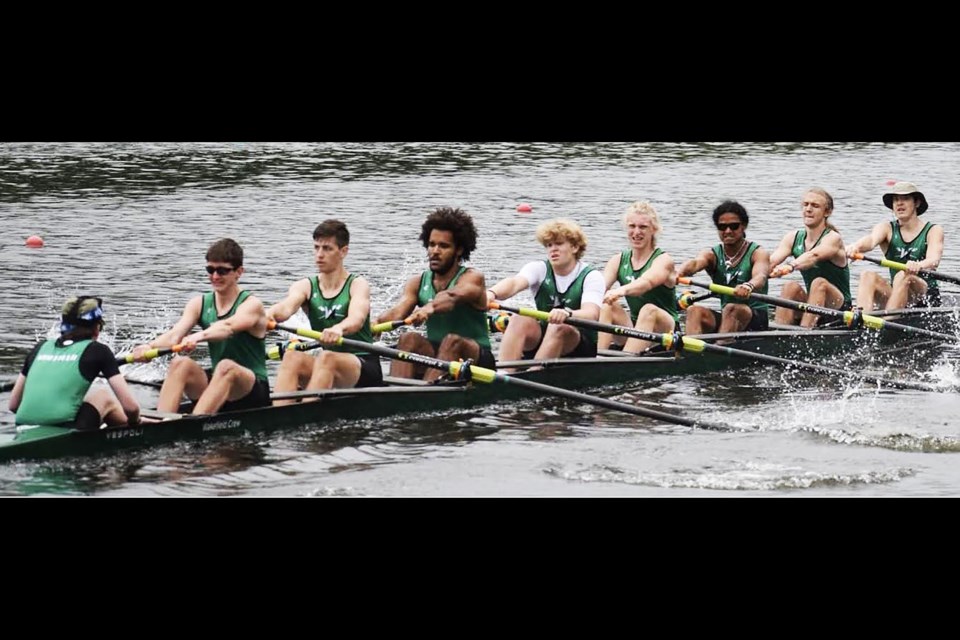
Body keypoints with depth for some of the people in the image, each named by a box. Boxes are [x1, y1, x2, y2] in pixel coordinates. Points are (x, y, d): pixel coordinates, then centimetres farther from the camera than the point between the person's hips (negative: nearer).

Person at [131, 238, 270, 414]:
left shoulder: (251, 305, -7)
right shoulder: (199, 304, 8)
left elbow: (228, 327, -30)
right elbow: (175, 334, -10)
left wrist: (199, 336, -51)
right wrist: (150, 346, -32)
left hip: (254, 393, -5)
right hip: (215, 387, 5)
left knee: (226, 366, -35)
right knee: (180, 364, -21)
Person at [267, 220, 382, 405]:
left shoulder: (357, 285, -2)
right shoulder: (306, 286, 9)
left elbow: (357, 318, -24)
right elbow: (287, 306, -14)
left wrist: (338, 329, -49)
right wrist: (269, 314, -40)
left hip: (365, 368, -4)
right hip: (326, 369, 4)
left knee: (327, 358, -34)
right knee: (292, 357, -25)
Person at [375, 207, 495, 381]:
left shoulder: (472, 278, -5)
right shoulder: (418, 283, 9)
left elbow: (452, 297, -29)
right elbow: (398, 311, -11)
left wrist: (429, 309, -52)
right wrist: (376, 324, -35)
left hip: (476, 358, -4)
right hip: (434, 355, 4)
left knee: (453, 340, -34)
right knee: (409, 339, -24)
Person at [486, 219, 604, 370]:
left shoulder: (591, 276, -7)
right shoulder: (539, 269, 2)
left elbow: (591, 314, -26)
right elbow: (514, 283, -21)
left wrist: (567, 313, -50)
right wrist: (492, 293, -45)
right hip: (541, 339, 3)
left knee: (558, 327, -34)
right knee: (520, 320, -26)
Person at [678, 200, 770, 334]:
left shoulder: (758, 253, -3)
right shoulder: (712, 255, 8)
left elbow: (760, 276, -25)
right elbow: (695, 263, -16)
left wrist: (748, 286, -52)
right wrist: (678, 273, -42)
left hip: (757, 319, -4)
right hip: (725, 318, 4)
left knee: (731, 309, -33)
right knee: (695, 311, -22)